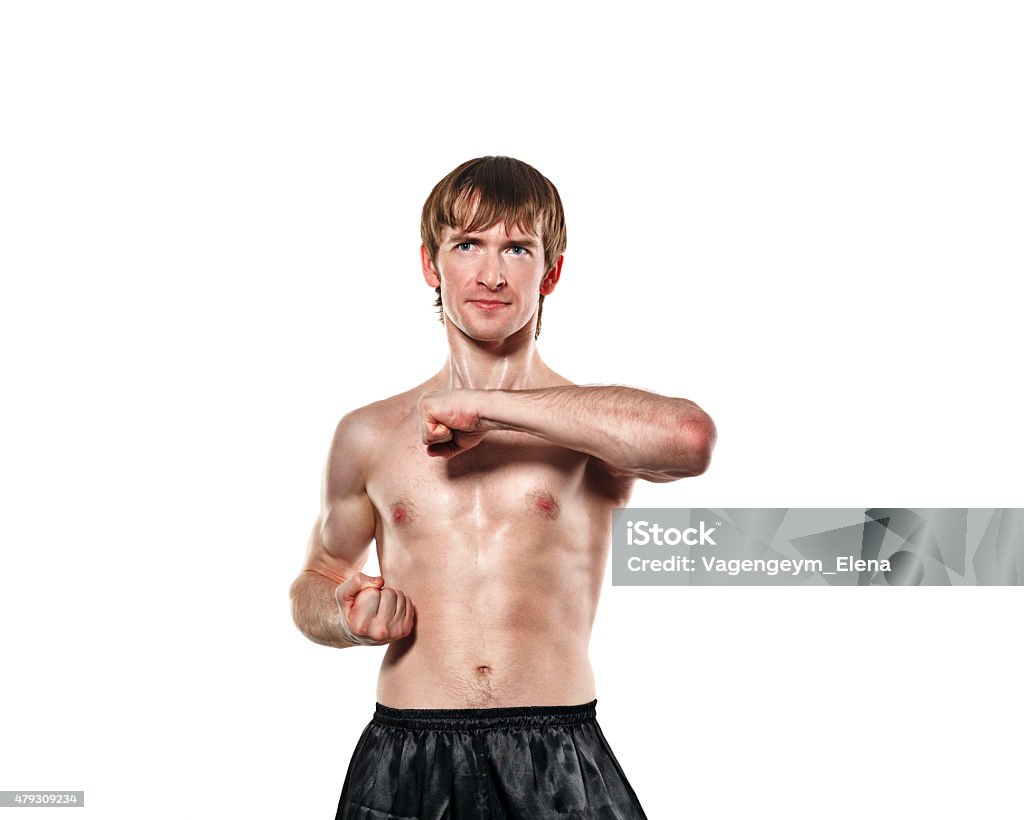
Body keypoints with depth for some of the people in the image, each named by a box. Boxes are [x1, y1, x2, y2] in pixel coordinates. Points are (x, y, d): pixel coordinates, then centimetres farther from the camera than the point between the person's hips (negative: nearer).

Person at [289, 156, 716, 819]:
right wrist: (351, 619, -3)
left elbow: (688, 438, -24)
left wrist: (488, 407, -17)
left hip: (561, 765, -2)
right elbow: (318, 579, 21)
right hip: (406, 763, 2)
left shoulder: (593, 428, 0)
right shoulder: (370, 435, 8)